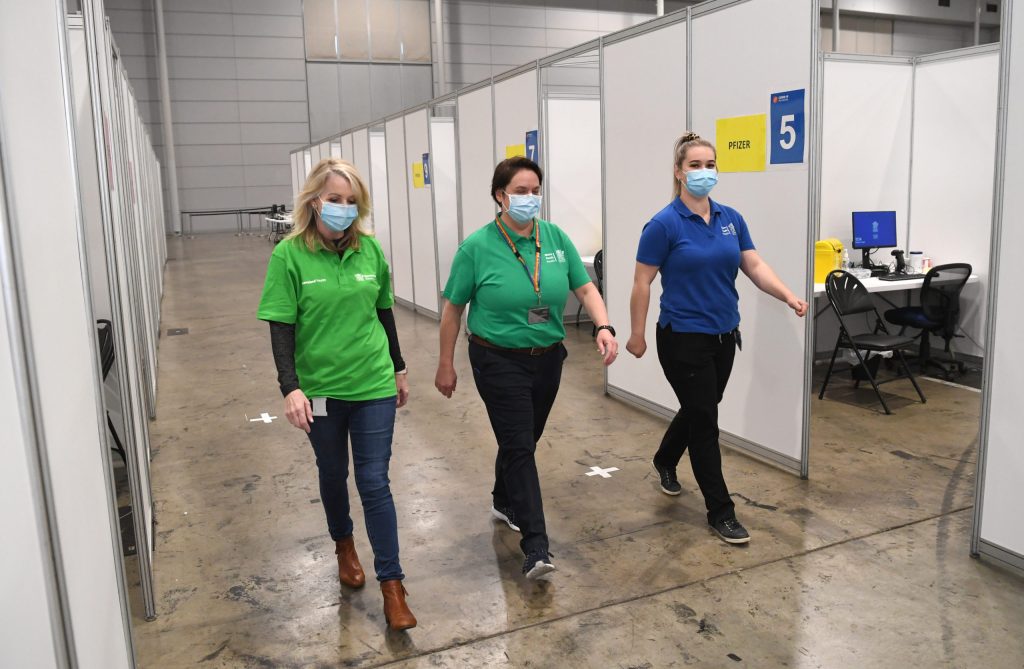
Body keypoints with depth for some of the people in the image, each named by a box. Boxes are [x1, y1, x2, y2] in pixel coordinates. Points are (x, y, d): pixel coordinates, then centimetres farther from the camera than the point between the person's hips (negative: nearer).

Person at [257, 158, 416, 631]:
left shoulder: (370, 250, -3)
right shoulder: (289, 255, -10)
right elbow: (281, 327, -11)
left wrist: (398, 368, 15)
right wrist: (290, 387, -20)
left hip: (373, 385, 1)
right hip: (320, 388, -1)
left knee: (374, 481, 0)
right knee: (333, 474, 18)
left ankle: (392, 585, 10)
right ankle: (344, 546, 46)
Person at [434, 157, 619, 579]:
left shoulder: (556, 237, -1)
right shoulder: (477, 247, -11)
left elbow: (585, 288, 1)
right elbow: (453, 309, -4)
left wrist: (604, 327, -17)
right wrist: (446, 365, -1)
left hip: (548, 359, 5)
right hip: (500, 362, -4)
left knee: (523, 439, 19)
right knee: (519, 447, -8)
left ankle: (504, 503, 43)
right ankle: (536, 547, -5)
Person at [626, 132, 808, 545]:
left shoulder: (731, 219, 5)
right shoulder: (665, 224, -12)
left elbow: (755, 267, 3)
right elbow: (642, 283, -9)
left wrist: (789, 296, -13)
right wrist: (637, 335, -7)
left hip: (724, 337, 7)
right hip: (683, 338, -6)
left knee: (699, 410, 21)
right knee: (704, 421, -1)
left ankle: (664, 462, 48)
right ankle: (720, 512, 11)